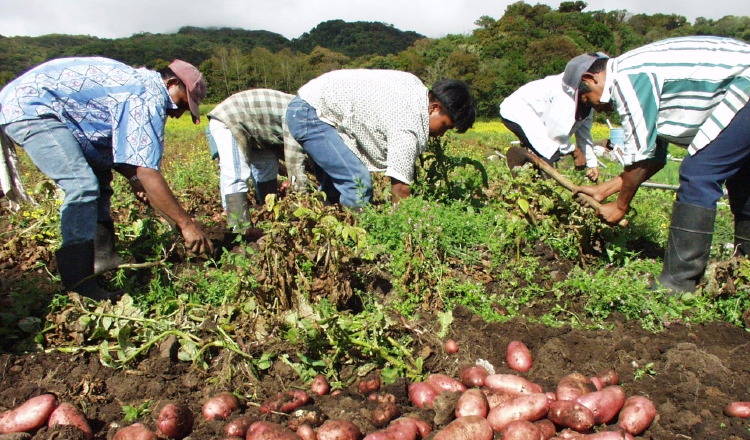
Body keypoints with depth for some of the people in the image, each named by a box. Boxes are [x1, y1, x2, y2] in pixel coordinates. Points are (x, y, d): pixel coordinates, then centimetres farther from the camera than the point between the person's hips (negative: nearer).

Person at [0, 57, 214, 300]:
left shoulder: (138, 82, 11)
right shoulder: (149, 97, -20)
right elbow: (147, 172, -25)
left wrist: (133, 177, 13)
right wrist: (186, 223, -21)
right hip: (28, 106, -11)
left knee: (98, 176, 13)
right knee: (82, 185, -20)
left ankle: (102, 257, 18)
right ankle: (80, 285, -20)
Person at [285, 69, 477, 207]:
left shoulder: (417, 86, 2)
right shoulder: (408, 126, -24)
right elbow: (400, 189, -22)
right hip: (310, 114, -10)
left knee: (335, 187, 16)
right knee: (359, 184, -18)